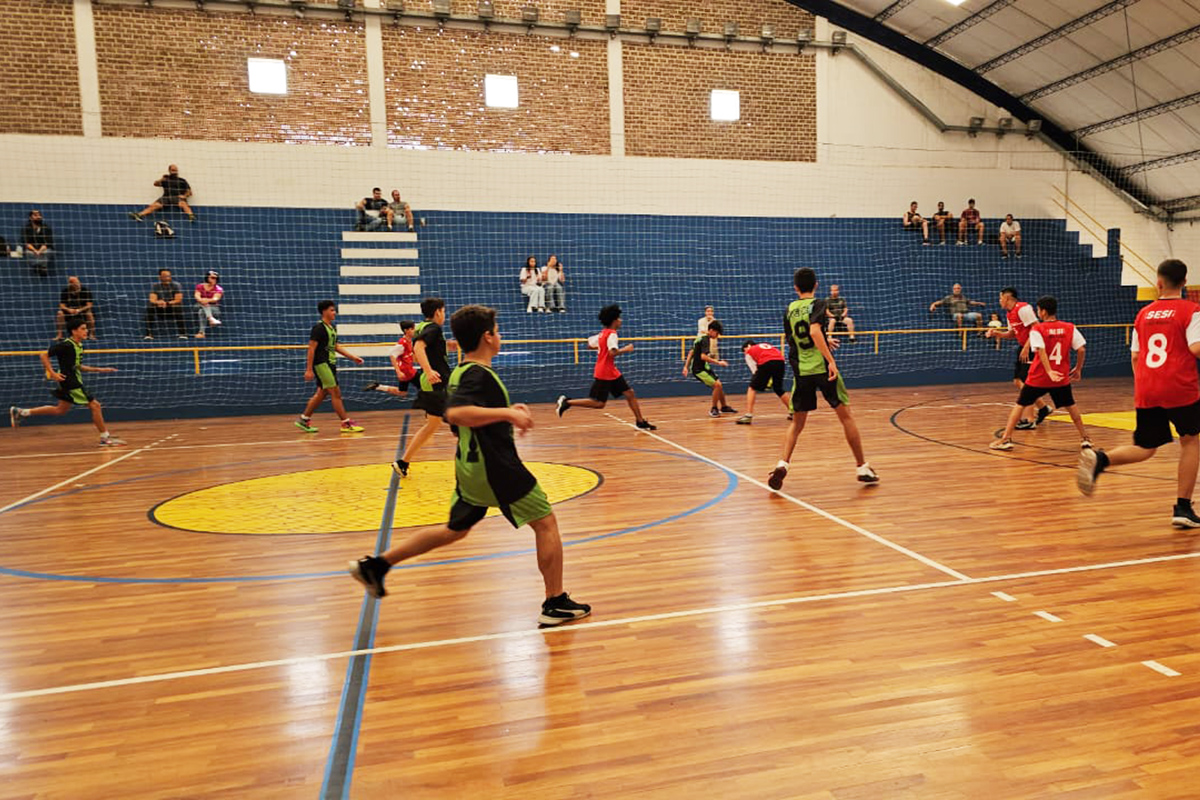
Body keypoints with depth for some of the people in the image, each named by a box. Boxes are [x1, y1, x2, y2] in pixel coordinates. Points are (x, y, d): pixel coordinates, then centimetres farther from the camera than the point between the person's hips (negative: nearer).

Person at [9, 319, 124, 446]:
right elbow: (44, 355, -14)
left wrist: (99, 369, 14)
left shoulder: (79, 345, 10)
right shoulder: (66, 345, -17)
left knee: (60, 410, 20)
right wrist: (52, 373, -21)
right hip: (70, 382, -10)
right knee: (95, 405, -7)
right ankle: (105, 438, -1)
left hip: (74, 381, 10)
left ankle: (20, 412, 30)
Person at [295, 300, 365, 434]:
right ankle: (346, 424, -4)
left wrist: (353, 357, 19)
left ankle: (304, 420, 23)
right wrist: (309, 369, -20)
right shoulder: (318, 328, -13)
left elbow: (336, 346, 24)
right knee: (335, 393, -8)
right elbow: (311, 349, -16)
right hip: (321, 364, -9)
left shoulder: (332, 328, 14)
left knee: (322, 393, 13)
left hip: (330, 364, 9)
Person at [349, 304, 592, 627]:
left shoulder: (462, 372, 12)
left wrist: (506, 412, 19)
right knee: (545, 523, 2)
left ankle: (376, 564, 22)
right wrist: (507, 413, -31)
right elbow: (456, 414, -34)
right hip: (495, 468, -9)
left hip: (472, 467, 10)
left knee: (454, 530, 22)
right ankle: (556, 604, 7)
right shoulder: (479, 375, -17)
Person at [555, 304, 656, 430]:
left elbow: (590, 344, 18)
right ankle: (567, 402, -1)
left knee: (630, 394, 7)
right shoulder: (612, 334, -16)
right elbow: (612, 353, -29)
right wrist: (625, 349, -15)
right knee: (598, 403, -7)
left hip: (612, 373, 10)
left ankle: (641, 422, 11)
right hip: (604, 373, -10)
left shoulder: (602, 334, 11)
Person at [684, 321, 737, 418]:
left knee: (718, 385, 16)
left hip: (704, 367, 10)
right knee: (717, 385, -18)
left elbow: (691, 353, 17)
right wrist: (718, 362, -25)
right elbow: (703, 357, -29)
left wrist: (686, 367, 16)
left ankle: (724, 407, 32)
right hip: (698, 370, -10)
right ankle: (713, 409, -3)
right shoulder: (705, 340, -17)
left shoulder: (701, 338, 14)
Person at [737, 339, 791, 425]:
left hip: (766, 363, -5)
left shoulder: (749, 351, 21)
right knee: (779, 390, 25)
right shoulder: (766, 345, 37)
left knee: (752, 388, 9)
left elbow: (754, 370, 14)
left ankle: (749, 415, -1)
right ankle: (792, 412, 28)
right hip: (780, 361, 5)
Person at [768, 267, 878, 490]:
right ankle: (862, 468, 15)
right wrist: (831, 360, -24)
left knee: (796, 422, 11)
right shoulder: (817, 304, -2)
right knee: (846, 416, 9)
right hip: (823, 368, -4)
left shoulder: (789, 310, 12)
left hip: (801, 371, 4)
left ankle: (782, 464, -11)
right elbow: (814, 331, -21)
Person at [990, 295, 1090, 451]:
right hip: (1062, 377, 3)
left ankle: (1006, 439, 0)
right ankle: (1084, 438, 24)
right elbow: (1081, 349, -2)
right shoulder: (1069, 328, 2)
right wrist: (1078, 369, 11)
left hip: (1038, 377, -3)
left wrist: (1049, 371, -27)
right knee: (1070, 406, 22)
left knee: (1020, 405, 7)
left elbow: (1041, 351, -22)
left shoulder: (1037, 329, -8)